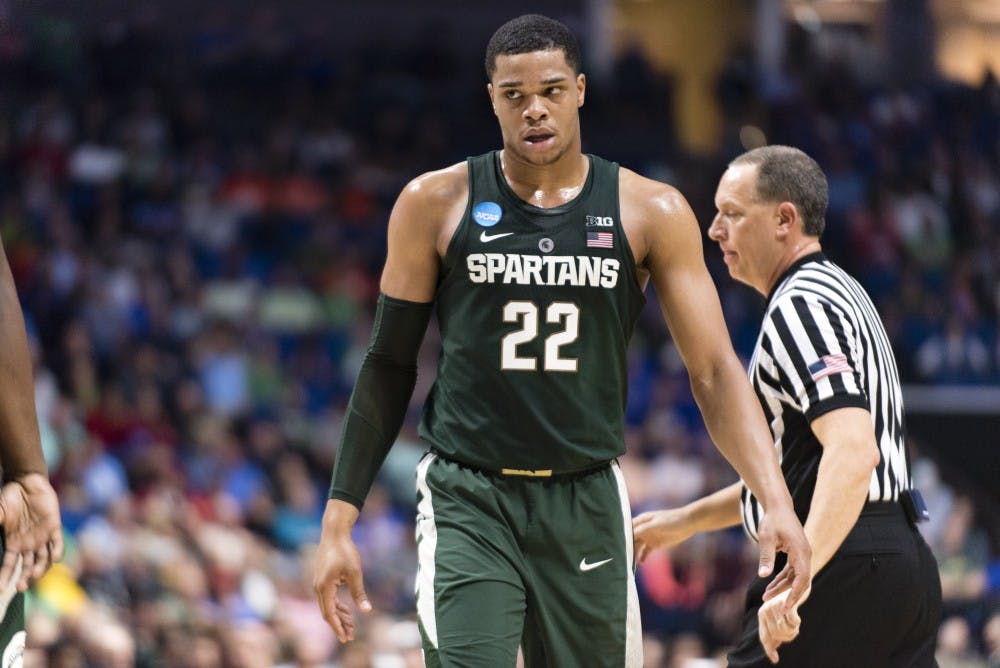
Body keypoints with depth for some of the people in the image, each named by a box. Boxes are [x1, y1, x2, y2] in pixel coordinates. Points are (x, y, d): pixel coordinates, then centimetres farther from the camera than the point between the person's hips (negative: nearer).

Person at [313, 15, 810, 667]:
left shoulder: (650, 213, 1)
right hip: (468, 500, -2)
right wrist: (339, 520, 1)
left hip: (587, 503, 2)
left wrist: (776, 501, -16)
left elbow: (715, 372, -1)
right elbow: (389, 367, 7)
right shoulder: (437, 204, 0)